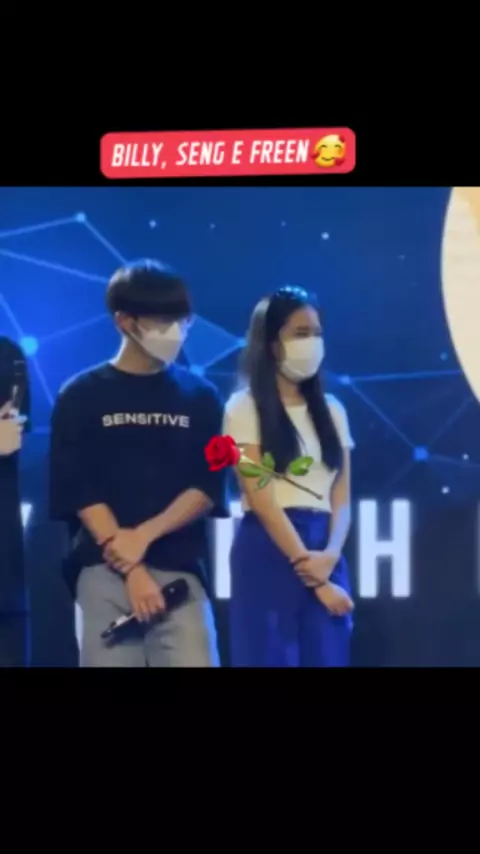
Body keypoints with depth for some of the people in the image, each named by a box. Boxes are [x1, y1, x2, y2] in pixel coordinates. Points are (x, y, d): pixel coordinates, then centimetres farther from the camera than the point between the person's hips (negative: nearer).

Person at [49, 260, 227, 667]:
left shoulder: (200, 396, 11)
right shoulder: (83, 396, 5)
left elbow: (209, 487, 4)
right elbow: (77, 490, -1)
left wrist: (144, 535, -10)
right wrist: (131, 568, -10)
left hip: (181, 569, 1)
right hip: (105, 570, -1)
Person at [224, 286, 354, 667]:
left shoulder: (332, 410, 14)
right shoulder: (245, 407, -2)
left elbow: (341, 498, 8)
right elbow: (261, 499, -9)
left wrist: (330, 554, -12)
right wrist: (308, 569, -13)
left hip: (324, 555, 5)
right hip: (268, 553, -5)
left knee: (328, 658, 4)